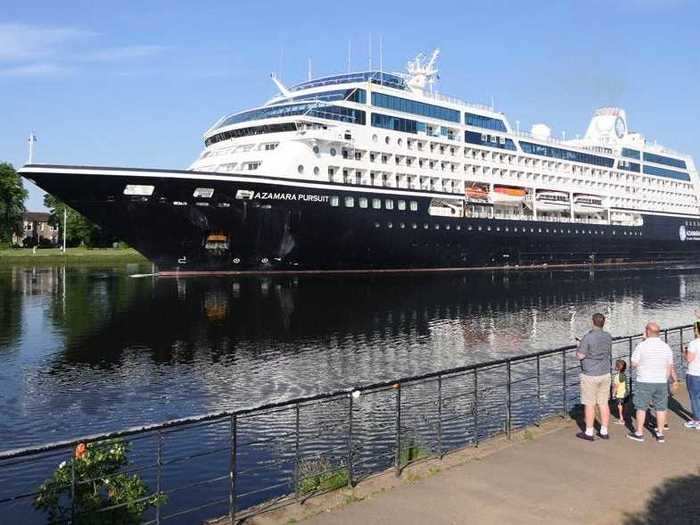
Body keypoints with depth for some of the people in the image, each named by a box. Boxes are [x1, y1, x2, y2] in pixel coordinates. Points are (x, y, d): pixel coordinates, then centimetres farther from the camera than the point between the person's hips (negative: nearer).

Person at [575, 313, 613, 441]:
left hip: (590, 376, -6)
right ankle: (604, 432, 18)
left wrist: (580, 347, 4)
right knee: (604, 403, 11)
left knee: (589, 404, 3)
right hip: (605, 374, 6)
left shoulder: (588, 337, -20)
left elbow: (580, 356, -17)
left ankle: (589, 433, 10)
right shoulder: (608, 337, 0)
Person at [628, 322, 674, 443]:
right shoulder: (666, 347, 0)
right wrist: (665, 380, 15)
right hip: (661, 382, 3)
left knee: (641, 407, 7)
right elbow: (669, 367, 5)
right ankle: (660, 434, 14)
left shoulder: (641, 346, -12)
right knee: (661, 408, 10)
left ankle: (639, 433, 12)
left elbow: (634, 364, -8)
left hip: (644, 382, -3)